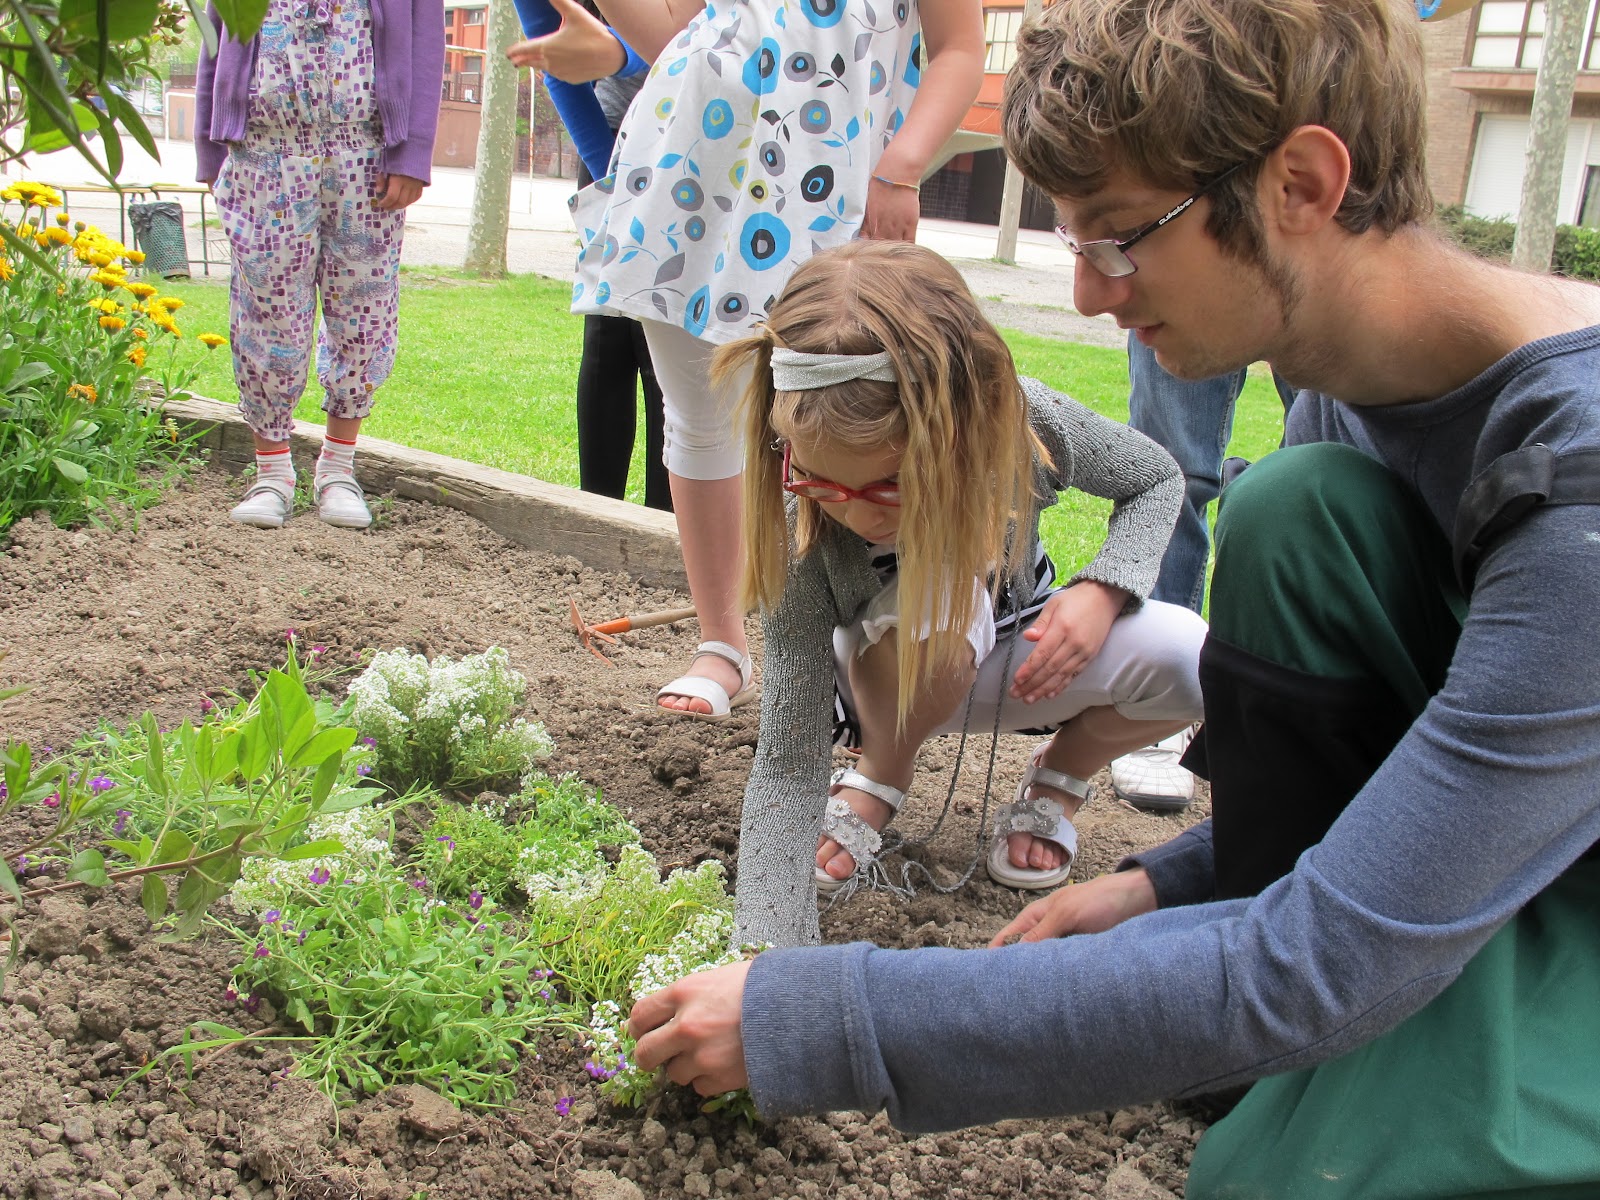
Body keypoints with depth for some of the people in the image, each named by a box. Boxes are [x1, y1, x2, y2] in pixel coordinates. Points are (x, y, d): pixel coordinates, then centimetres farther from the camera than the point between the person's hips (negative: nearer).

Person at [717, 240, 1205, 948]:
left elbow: (1158, 479, -9)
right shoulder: (802, 520, -36)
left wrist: (1104, 589, -29)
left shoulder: (1024, 423, -32)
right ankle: (881, 776, -4)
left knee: (1190, 655, -28)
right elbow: (786, 762, -33)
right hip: (899, 684, -2)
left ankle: (1059, 778, 5)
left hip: (1013, 658, 2)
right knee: (935, 599, -39)